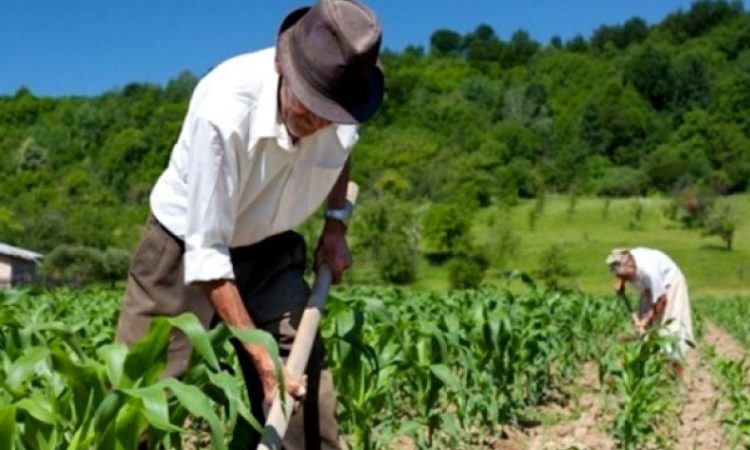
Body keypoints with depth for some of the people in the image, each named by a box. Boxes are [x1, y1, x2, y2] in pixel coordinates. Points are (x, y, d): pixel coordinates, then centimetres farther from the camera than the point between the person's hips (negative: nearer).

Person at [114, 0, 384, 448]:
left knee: (307, 394, -4)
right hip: (186, 246, -4)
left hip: (268, 251, 4)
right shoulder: (224, 110, -34)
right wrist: (262, 356, -30)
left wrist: (337, 222, -1)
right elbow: (206, 251, -29)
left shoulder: (342, 104, -18)